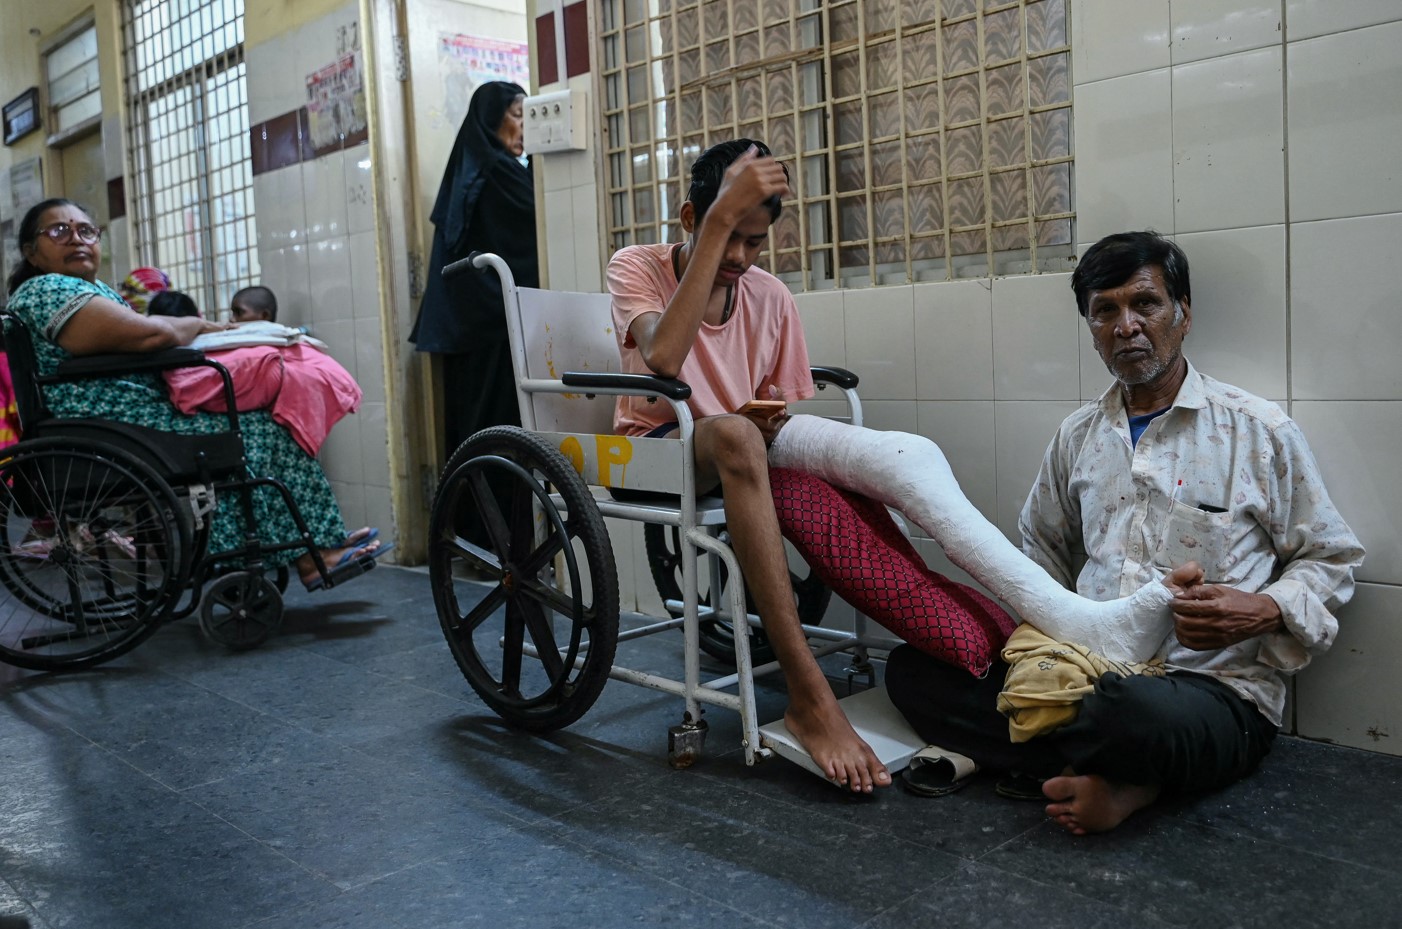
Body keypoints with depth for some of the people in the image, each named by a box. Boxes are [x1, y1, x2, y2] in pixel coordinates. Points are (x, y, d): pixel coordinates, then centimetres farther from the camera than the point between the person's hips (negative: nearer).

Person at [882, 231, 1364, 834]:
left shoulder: (1260, 431, 3)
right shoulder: (1078, 437, 15)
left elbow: (1331, 558, 8)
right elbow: (1042, 548, 29)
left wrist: (1265, 611, -13)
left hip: (1214, 689, -6)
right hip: (1090, 667, 6)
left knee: (1131, 712, -44)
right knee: (912, 669, -14)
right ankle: (1125, 778, -17)